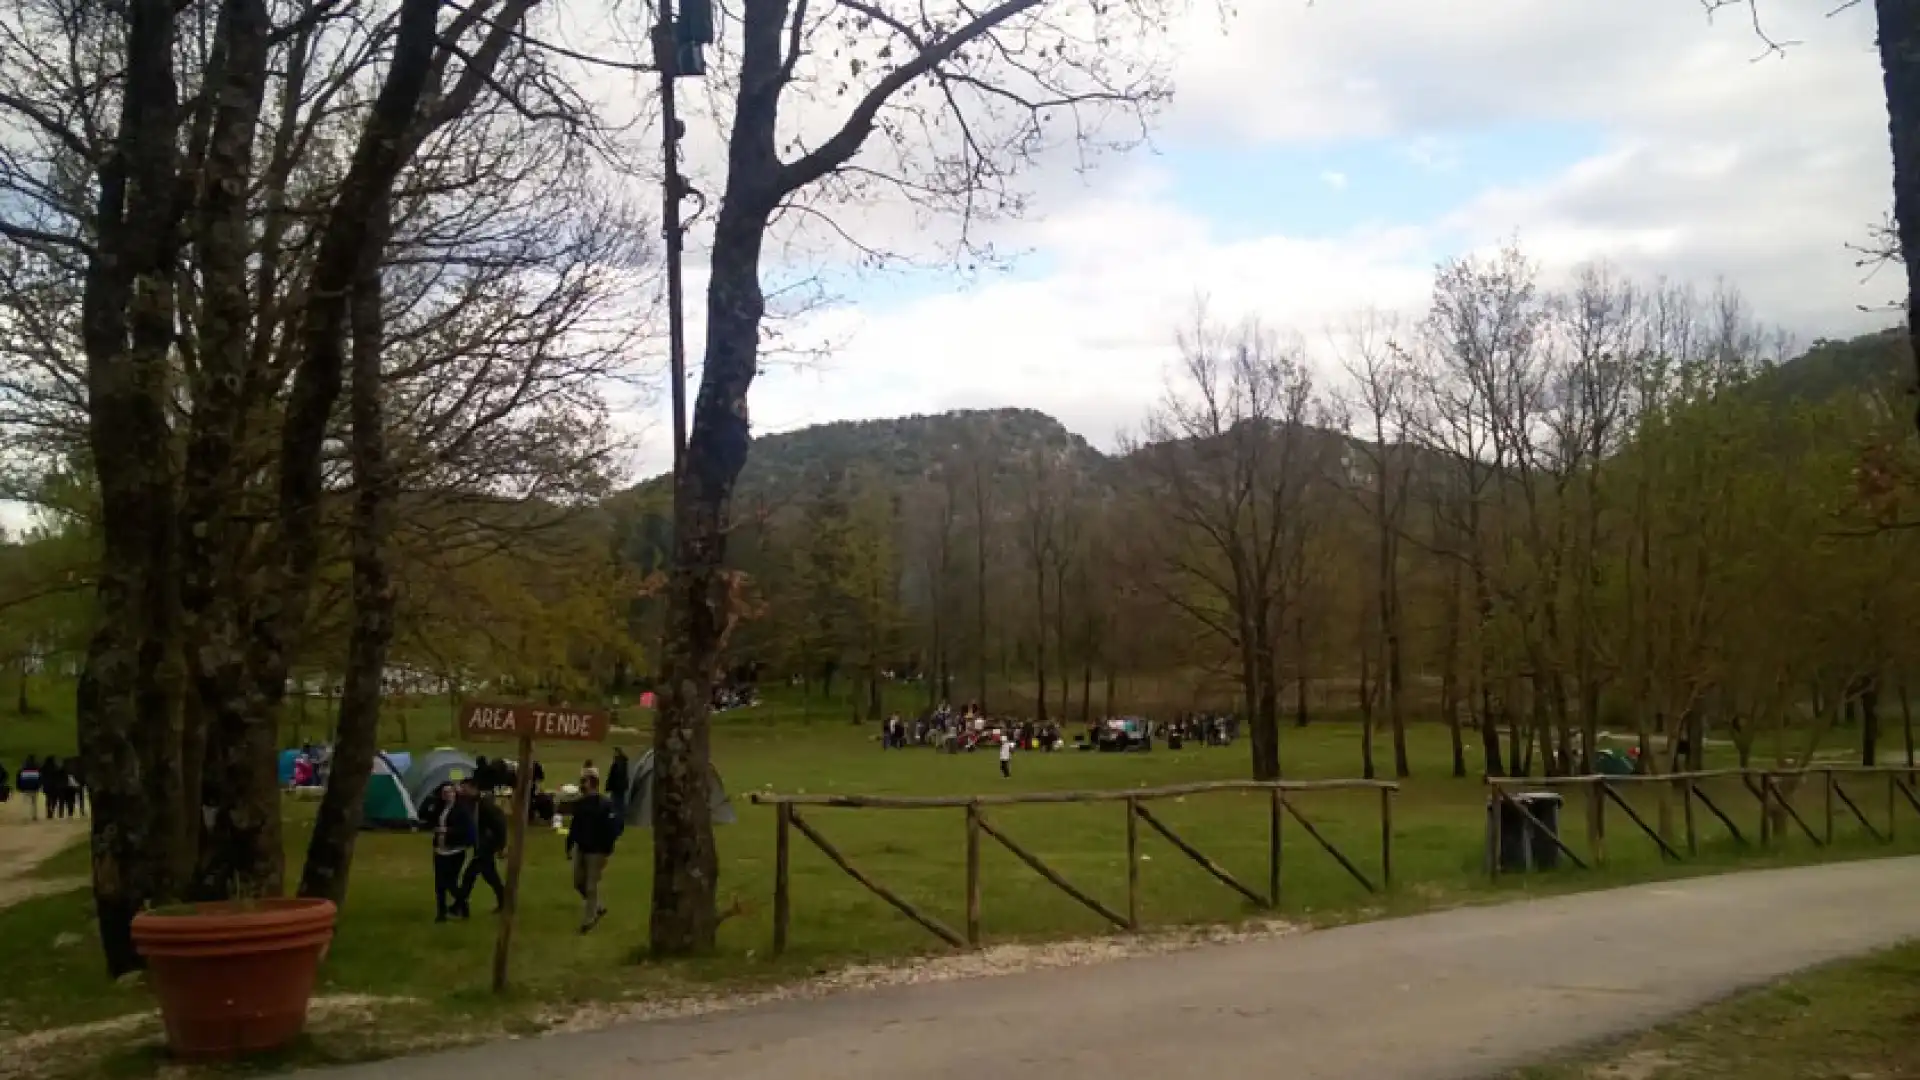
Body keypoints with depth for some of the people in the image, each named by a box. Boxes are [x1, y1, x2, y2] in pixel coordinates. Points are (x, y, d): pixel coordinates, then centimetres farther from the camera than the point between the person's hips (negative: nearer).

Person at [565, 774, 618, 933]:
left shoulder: (605, 805, -19)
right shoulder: (580, 804, 2)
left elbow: (611, 830, -18)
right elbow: (574, 826, 13)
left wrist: (607, 852, -19)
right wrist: (569, 846, 13)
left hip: (596, 851, -7)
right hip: (580, 848, 7)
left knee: (591, 886, 1)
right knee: (579, 883, 14)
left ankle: (588, 920, 14)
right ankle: (598, 907, 35)